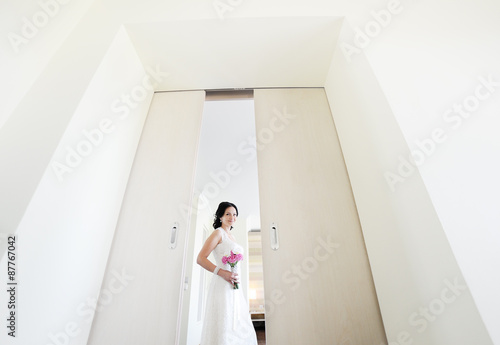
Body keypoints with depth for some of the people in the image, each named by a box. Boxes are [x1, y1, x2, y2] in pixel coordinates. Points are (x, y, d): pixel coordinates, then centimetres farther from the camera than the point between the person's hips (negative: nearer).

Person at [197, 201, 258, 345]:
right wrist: (222, 272, -23)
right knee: (223, 328, -5)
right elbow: (200, 259, -14)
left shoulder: (231, 236, 18)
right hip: (223, 285, -9)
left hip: (235, 288, 9)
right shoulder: (218, 232, -6)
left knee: (240, 328, 12)